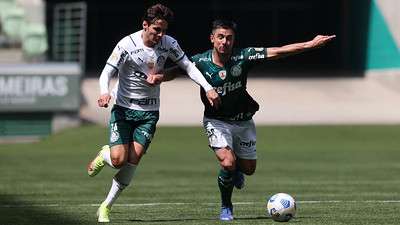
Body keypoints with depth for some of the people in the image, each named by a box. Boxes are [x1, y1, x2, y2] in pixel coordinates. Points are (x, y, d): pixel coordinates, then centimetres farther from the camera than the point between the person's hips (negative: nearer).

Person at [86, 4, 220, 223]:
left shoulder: (168, 44, -4)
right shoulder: (127, 45, -16)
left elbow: (188, 66, 4)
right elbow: (106, 73, -17)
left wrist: (208, 88, -8)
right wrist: (104, 92, -38)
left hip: (149, 113, 3)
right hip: (123, 108, -3)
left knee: (132, 161, -10)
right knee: (118, 159, -15)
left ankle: (106, 207, 4)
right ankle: (103, 156, 25)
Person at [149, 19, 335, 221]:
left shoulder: (243, 57, -17)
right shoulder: (201, 62, -17)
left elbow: (277, 52, -18)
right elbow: (176, 71, -11)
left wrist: (310, 44, -23)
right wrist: (160, 77, -34)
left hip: (243, 121, 2)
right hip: (216, 121, -2)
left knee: (249, 169, 10)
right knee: (228, 163, -22)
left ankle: (235, 168, 50)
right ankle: (226, 208, 3)